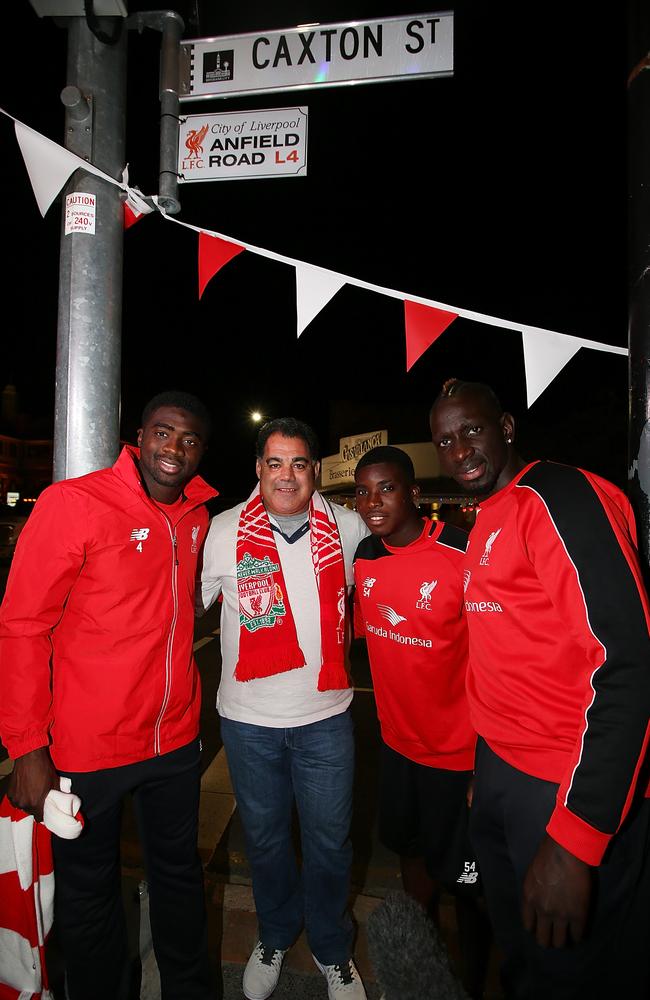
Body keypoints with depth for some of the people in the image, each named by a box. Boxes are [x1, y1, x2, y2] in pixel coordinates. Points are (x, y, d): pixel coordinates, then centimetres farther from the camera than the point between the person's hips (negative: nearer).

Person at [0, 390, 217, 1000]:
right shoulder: (72, 503, -15)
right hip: (86, 747, -4)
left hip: (175, 741, 5)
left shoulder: (196, 515, 1)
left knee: (179, 875, 23)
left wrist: (181, 708, 12)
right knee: (89, 893, 18)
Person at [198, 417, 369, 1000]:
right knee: (265, 838, 21)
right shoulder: (224, 532, -11)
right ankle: (275, 937, 50)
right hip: (249, 718, 0)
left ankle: (332, 950, 45)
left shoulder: (348, 527, -6)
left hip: (326, 716, 1)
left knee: (329, 841, 16)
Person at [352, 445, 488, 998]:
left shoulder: (464, 554, -23)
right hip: (399, 740, 6)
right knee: (413, 851, 25)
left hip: (461, 750, -6)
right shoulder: (364, 557, -4)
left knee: (465, 877, 13)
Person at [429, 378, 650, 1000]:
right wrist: (485, 767, 14)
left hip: (571, 792, -8)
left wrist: (574, 838, -25)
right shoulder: (484, 524, 10)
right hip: (498, 770, 8)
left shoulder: (559, 497, -17)